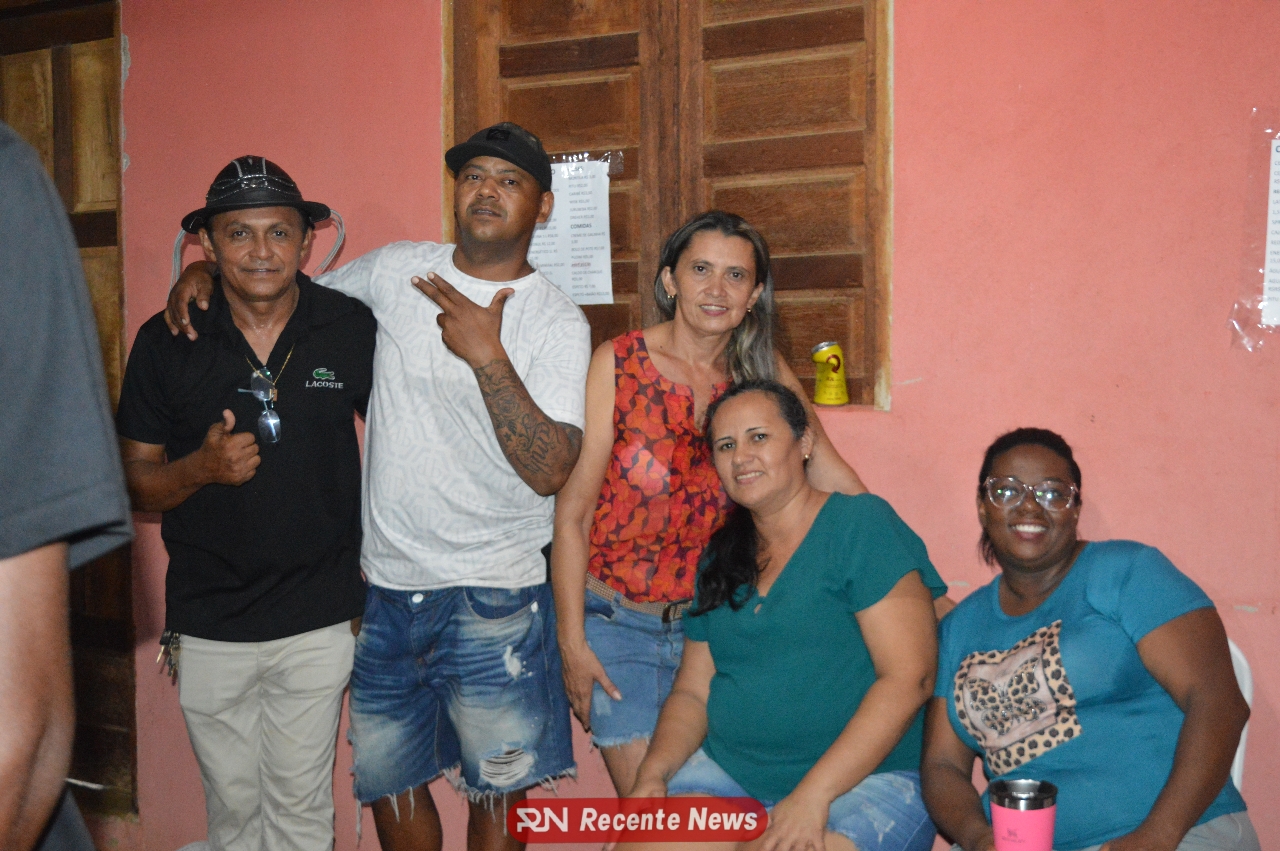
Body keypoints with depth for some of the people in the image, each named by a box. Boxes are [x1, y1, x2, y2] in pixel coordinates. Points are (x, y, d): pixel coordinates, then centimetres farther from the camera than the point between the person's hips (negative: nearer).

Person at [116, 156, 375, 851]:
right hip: (209, 624, 1)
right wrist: (201, 467, -19)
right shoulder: (165, 342, -4)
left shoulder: (352, 329, -6)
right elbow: (135, 483, 2)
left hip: (319, 619, -1)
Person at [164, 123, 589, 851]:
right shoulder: (396, 271, 3)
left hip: (495, 597, -4)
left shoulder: (557, 321, -8)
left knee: (497, 788, 8)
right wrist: (208, 271, 4)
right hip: (387, 584, 4)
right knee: (387, 778, 17)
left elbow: (550, 472, -18)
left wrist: (488, 355, -23)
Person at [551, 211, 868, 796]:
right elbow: (574, 510, -8)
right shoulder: (619, 364, -9)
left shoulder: (765, 374, 1)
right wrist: (572, 642, -9)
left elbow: (839, 484, 6)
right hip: (616, 622, -3)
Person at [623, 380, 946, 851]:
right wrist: (653, 773, -6)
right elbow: (692, 692, 14)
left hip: (867, 780, -5)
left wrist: (813, 794, -19)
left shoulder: (862, 523, -6)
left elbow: (909, 678, -14)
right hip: (730, 770, 5)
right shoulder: (721, 558, 13)